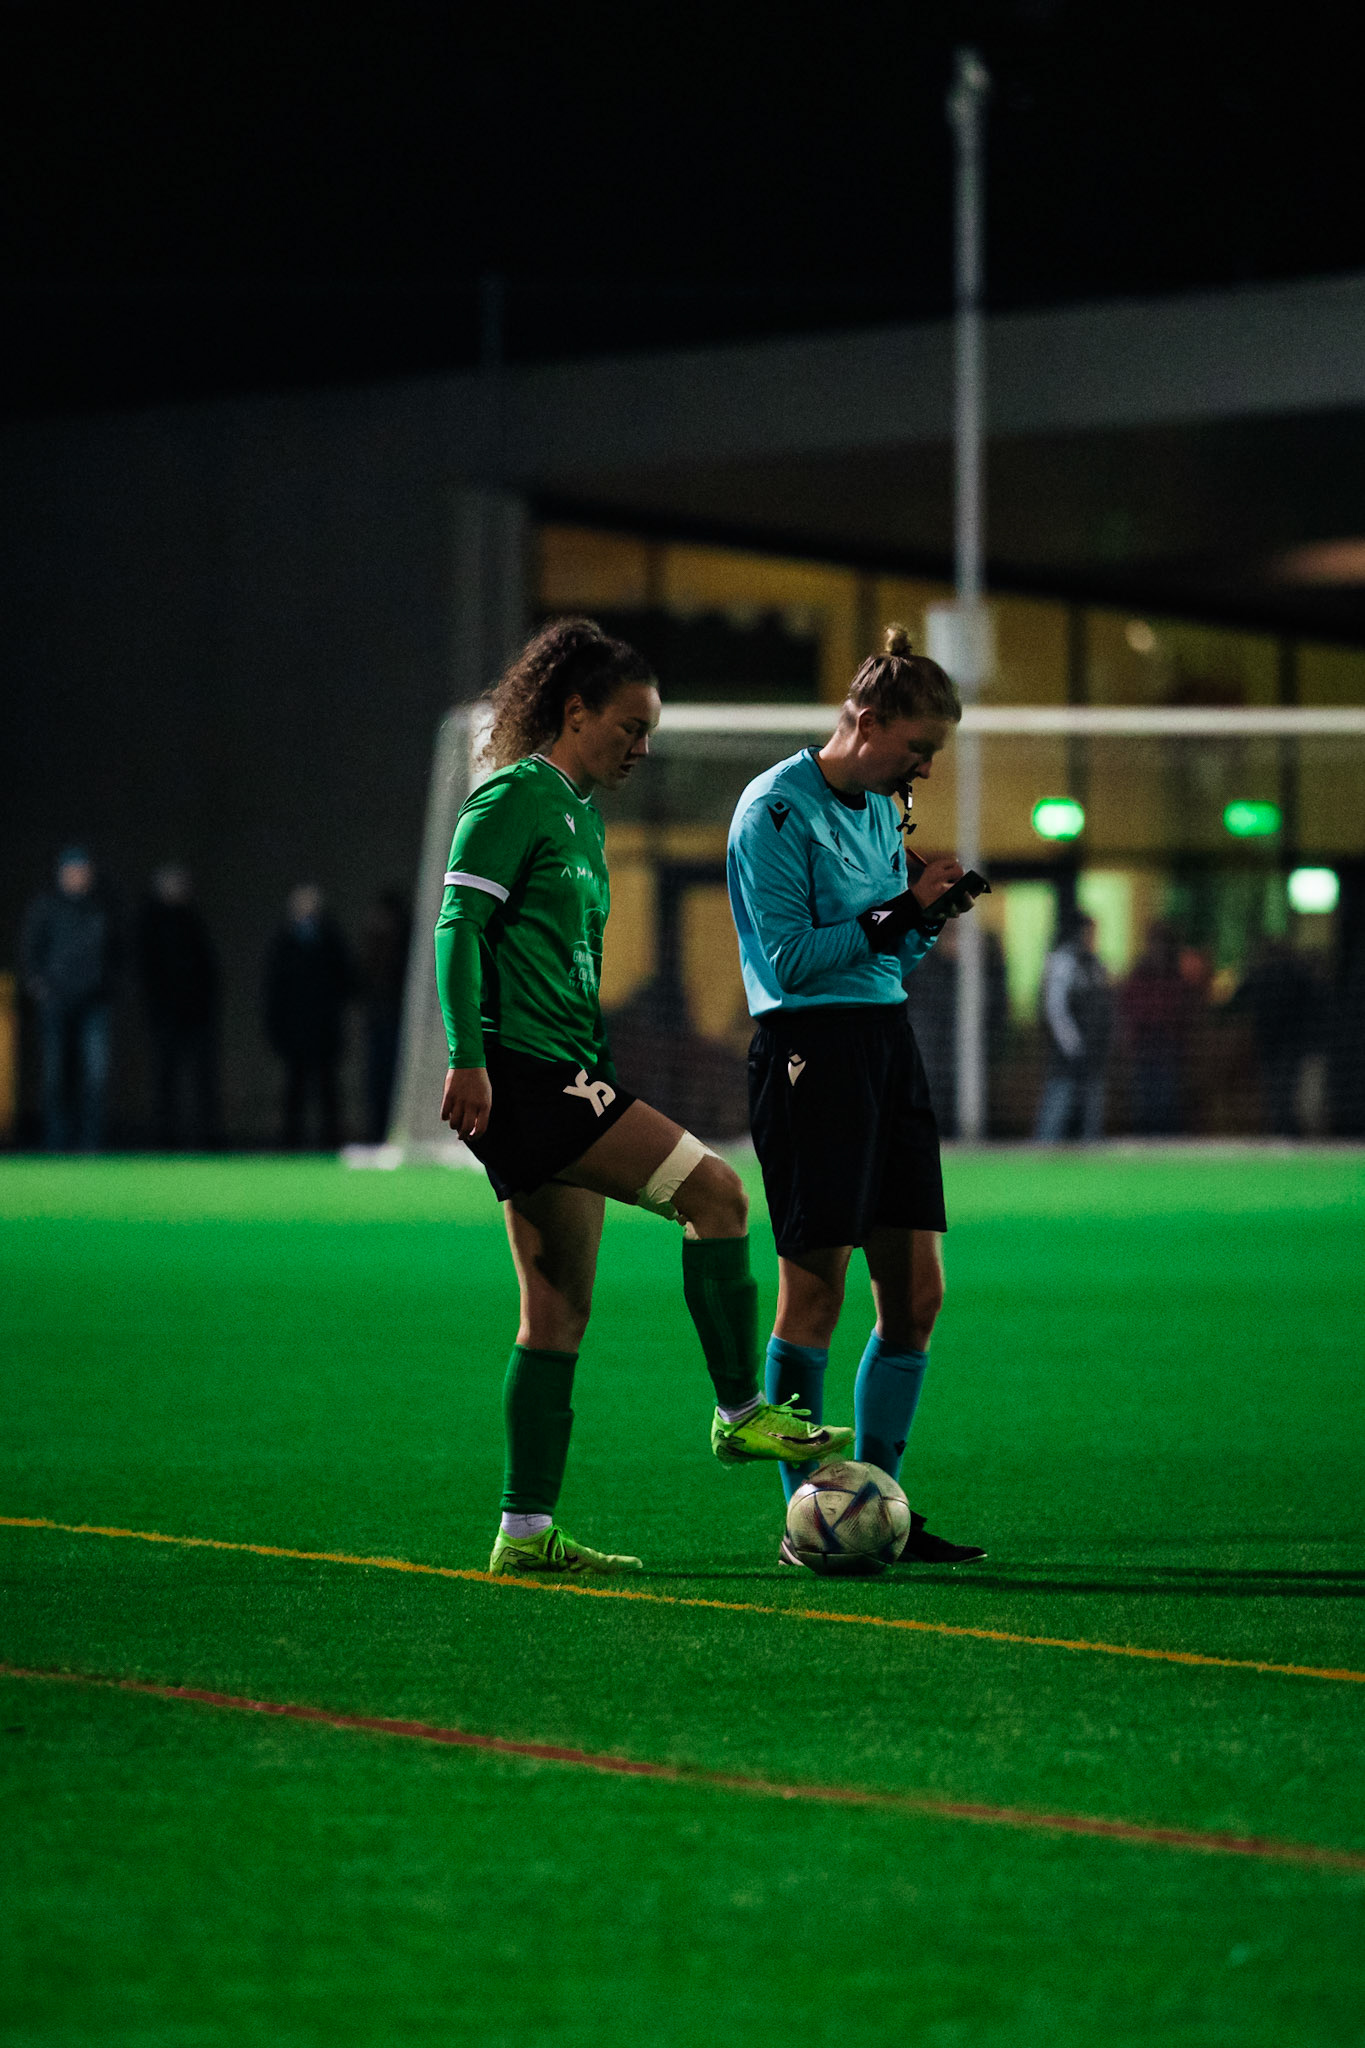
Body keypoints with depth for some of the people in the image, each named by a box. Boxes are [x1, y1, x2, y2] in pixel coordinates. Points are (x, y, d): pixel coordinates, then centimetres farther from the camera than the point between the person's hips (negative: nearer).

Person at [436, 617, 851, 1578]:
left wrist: (605, 1081, 28)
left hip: (562, 1085, 10)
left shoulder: (581, 815, 23)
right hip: (521, 1072, -10)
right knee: (715, 1189, -15)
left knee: (559, 1312, 6)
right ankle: (740, 1412, -8)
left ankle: (528, 1532, 7)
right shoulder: (518, 797, -6)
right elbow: (460, 923, -14)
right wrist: (467, 1057, -22)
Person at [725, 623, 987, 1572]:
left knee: (918, 1287, 5)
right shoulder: (778, 809, -8)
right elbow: (791, 957, -13)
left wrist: (927, 910, 2)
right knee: (816, 1284, -6)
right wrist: (901, 909, -13)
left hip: (889, 1040, 8)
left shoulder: (880, 807, 16)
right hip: (813, 1046, -8)